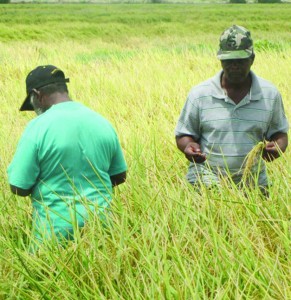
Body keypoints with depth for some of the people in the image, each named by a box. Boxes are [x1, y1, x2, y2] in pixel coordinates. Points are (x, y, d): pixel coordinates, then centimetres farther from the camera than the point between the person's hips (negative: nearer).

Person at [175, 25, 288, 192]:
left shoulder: (270, 94, 5)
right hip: (207, 179, -2)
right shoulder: (199, 94, 1)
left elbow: (280, 132, 15)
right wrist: (189, 146, -15)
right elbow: (183, 134, 8)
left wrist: (278, 147, -8)